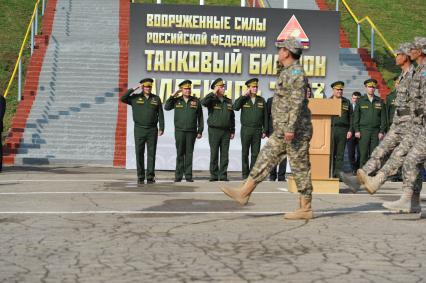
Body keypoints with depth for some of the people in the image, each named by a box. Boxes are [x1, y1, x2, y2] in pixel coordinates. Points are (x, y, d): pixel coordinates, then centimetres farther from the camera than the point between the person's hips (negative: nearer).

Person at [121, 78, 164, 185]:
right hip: (139, 129, 0)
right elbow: (123, 98, -12)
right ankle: (140, 177, 7)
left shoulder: (156, 99, 7)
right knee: (139, 153, 1)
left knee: (151, 154, -1)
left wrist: (161, 128, -3)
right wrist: (133, 89, -12)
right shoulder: (135, 98, 4)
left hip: (152, 130, 1)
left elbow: (160, 115, 5)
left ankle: (150, 177, 3)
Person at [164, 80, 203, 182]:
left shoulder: (196, 101, 6)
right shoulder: (176, 100, 8)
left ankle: (188, 175, 7)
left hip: (191, 132, 0)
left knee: (189, 154, 2)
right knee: (180, 153, 3)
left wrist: (200, 131, 3)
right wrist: (172, 96, -3)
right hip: (179, 131, 0)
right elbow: (166, 107, 3)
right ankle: (178, 176, 8)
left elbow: (200, 117, 7)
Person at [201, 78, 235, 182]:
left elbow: (232, 117, 16)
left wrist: (232, 131, 12)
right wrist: (213, 93, -17)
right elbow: (203, 102, -23)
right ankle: (214, 176, 5)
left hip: (226, 131, 4)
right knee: (214, 154, 0)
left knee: (225, 154, 2)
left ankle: (223, 176, 7)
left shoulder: (228, 101, 13)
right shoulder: (212, 100, 1)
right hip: (214, 131, -3)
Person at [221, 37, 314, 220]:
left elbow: (297, 101, -22)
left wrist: (290, 127, -27)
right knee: (265, 159, 8)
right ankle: (243, 193, 11)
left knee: (300, 168, -4)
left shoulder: (295, 72, -13)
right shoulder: (288, 72, 19)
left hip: (295, 130, -10)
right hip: (282, 131, 10)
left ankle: (305, 209, 3)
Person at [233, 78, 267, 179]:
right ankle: (245, 174, 10)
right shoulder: (244, 99, 5)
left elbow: (265, 116, 8)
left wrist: (265, 130, 3)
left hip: (257, 130, 1)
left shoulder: (261, 100, 8)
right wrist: (244, 95, -14)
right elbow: (235, 107, -14)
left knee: (255, 153, 0)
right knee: (245, 153, 3)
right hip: (246, 130, -1)